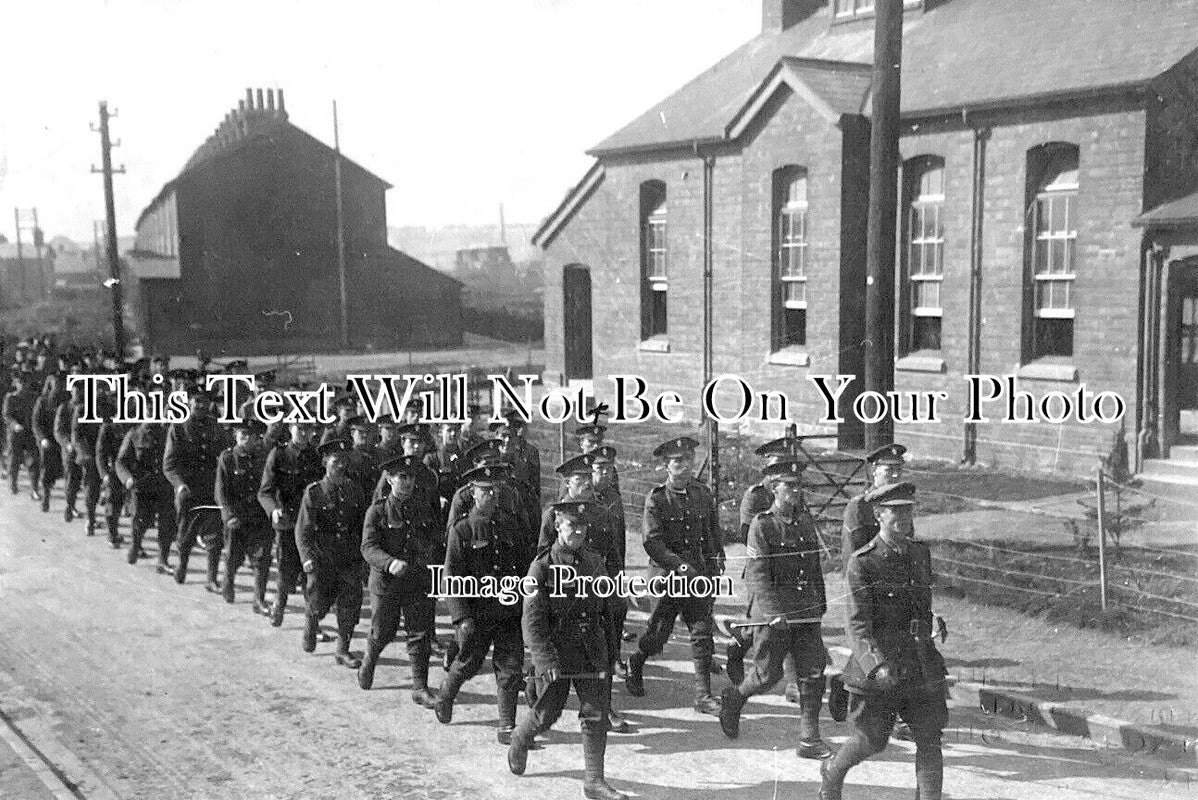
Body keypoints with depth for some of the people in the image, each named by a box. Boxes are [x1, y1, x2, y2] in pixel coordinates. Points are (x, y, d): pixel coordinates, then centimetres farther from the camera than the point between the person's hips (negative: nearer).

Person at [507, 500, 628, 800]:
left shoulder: (595, 561, 6)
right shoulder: (542, 566, -10)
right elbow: (532, 621, -14)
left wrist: (609, 651, 16)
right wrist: (548, 661, -22)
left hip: (592, 652, 4)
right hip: (556, 652, -4)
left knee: (596, 715, 0)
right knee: (547, 712, 7)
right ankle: (518, 743, 39)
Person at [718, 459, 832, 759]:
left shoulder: (805, 521, 10)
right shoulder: (761, 525, -9)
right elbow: (757, 575, -16)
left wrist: (820, 603, 21)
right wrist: (775, 612, -25)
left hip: (807, 612, 5)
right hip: (773, 614, -5)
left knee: (813, 672, -1)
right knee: (768, 674, 3)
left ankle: (809, 739, 6)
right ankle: (734, 698, 33)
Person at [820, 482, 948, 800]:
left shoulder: (921, 553, 7)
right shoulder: (861, 564, -12)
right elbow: (858, 625, -20)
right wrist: (878, 664, -34)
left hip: (922, 663, 5)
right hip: (878, 669, -4)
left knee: (930, 739, -3)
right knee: (871, 742, 7)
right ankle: (832, 771, 37)